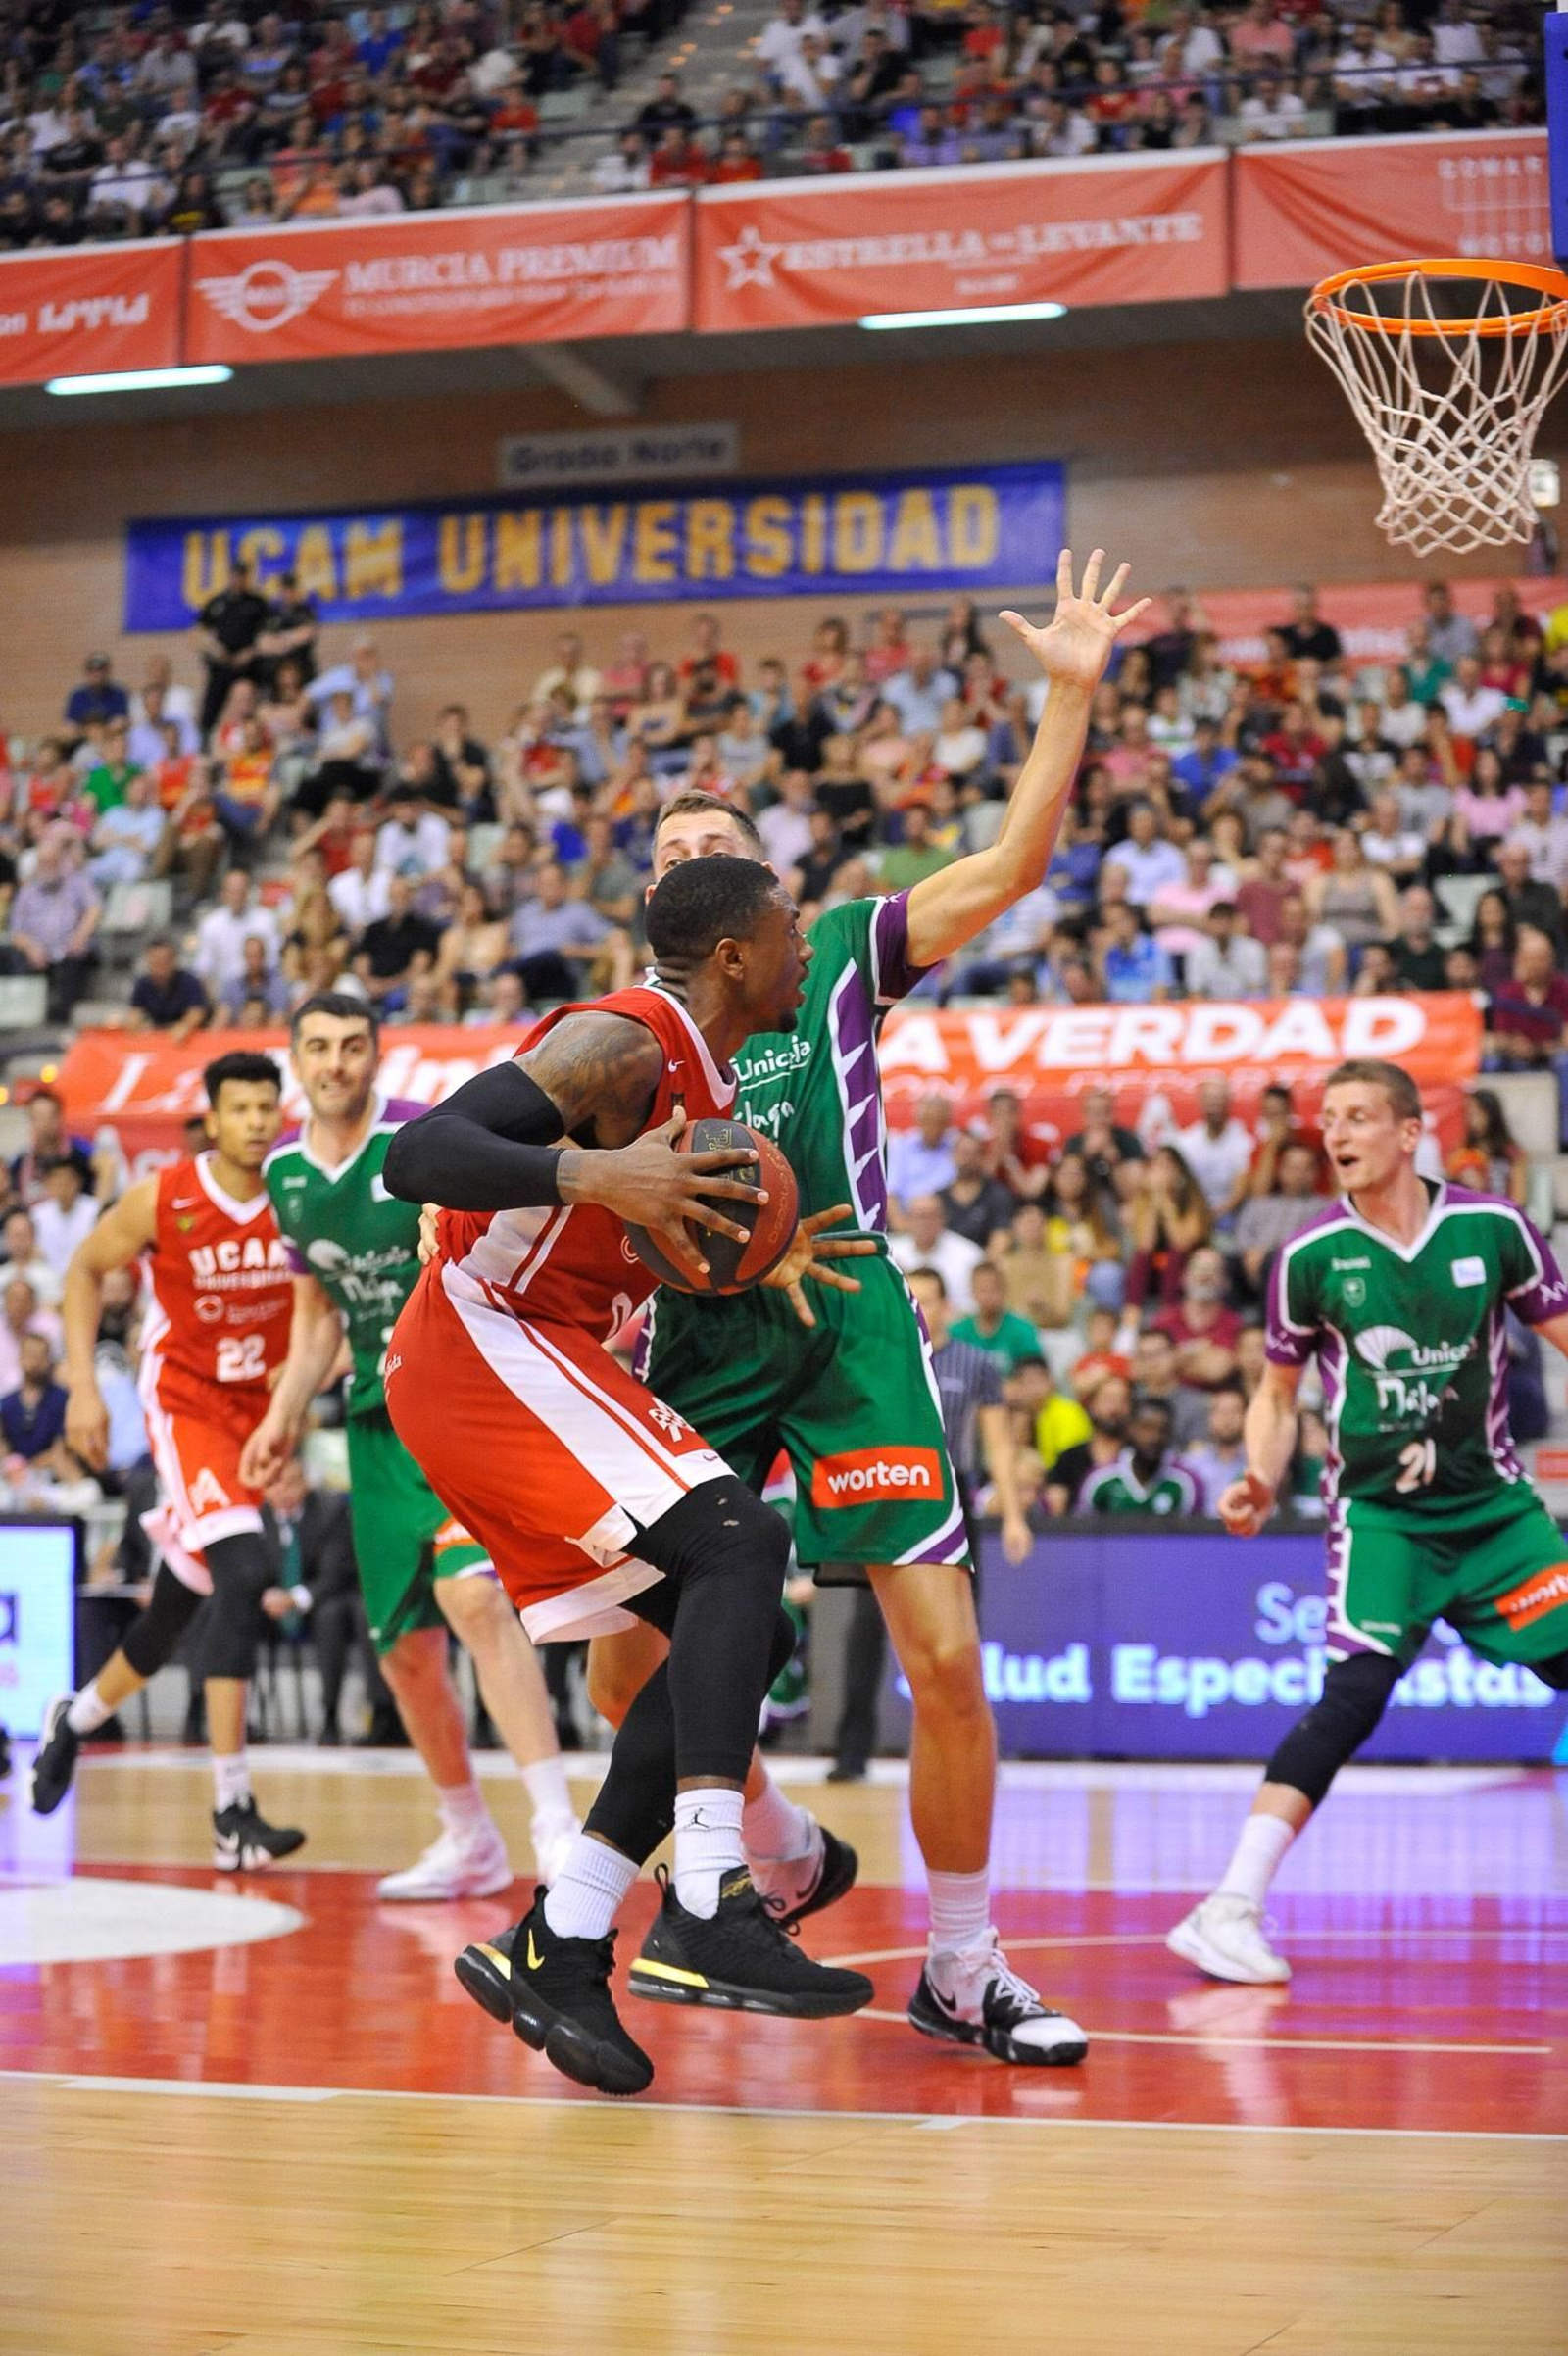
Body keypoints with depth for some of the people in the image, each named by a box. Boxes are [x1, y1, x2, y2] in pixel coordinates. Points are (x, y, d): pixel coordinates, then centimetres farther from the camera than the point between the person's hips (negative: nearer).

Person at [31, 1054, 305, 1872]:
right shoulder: (161, 1199, -13)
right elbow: (87, 1269, 2)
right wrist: (83, 1387, -4)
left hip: (260, 1410, 4)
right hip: (186, 1402, -4)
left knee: (176, 1608, 15)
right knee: (243, 1573, -24)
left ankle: (76, 1719, 45)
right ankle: (232, 1812, -24)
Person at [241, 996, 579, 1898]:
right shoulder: (286, 1172, 8)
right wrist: (285, 1414, 13)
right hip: (380, 1415, 6)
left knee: (472, 1593, -27)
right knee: (404, 1644, 7)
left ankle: (557, 1826, -27)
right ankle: (470, 1842, 26)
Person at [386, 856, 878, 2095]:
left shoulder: (709, 1079, 16)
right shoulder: (624, 1044, -15)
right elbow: (418, 1156, -26)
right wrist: (596, 1172, -39)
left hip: (539, 1362, 10)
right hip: (486, 1347, -10)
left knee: (746, 1639, 4)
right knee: (739, 1543, -23)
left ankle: (555, 1946, 4)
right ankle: (706, 1911, -31)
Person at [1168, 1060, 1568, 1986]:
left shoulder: (1493, 1227, -3)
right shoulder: (1311, 1257, -4)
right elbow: (1279, 1392, 9)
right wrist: (1261, 1479, -7)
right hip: (1380, 1511, -3)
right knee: (1356, 1692, -21)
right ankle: (1232, 1908, -20)